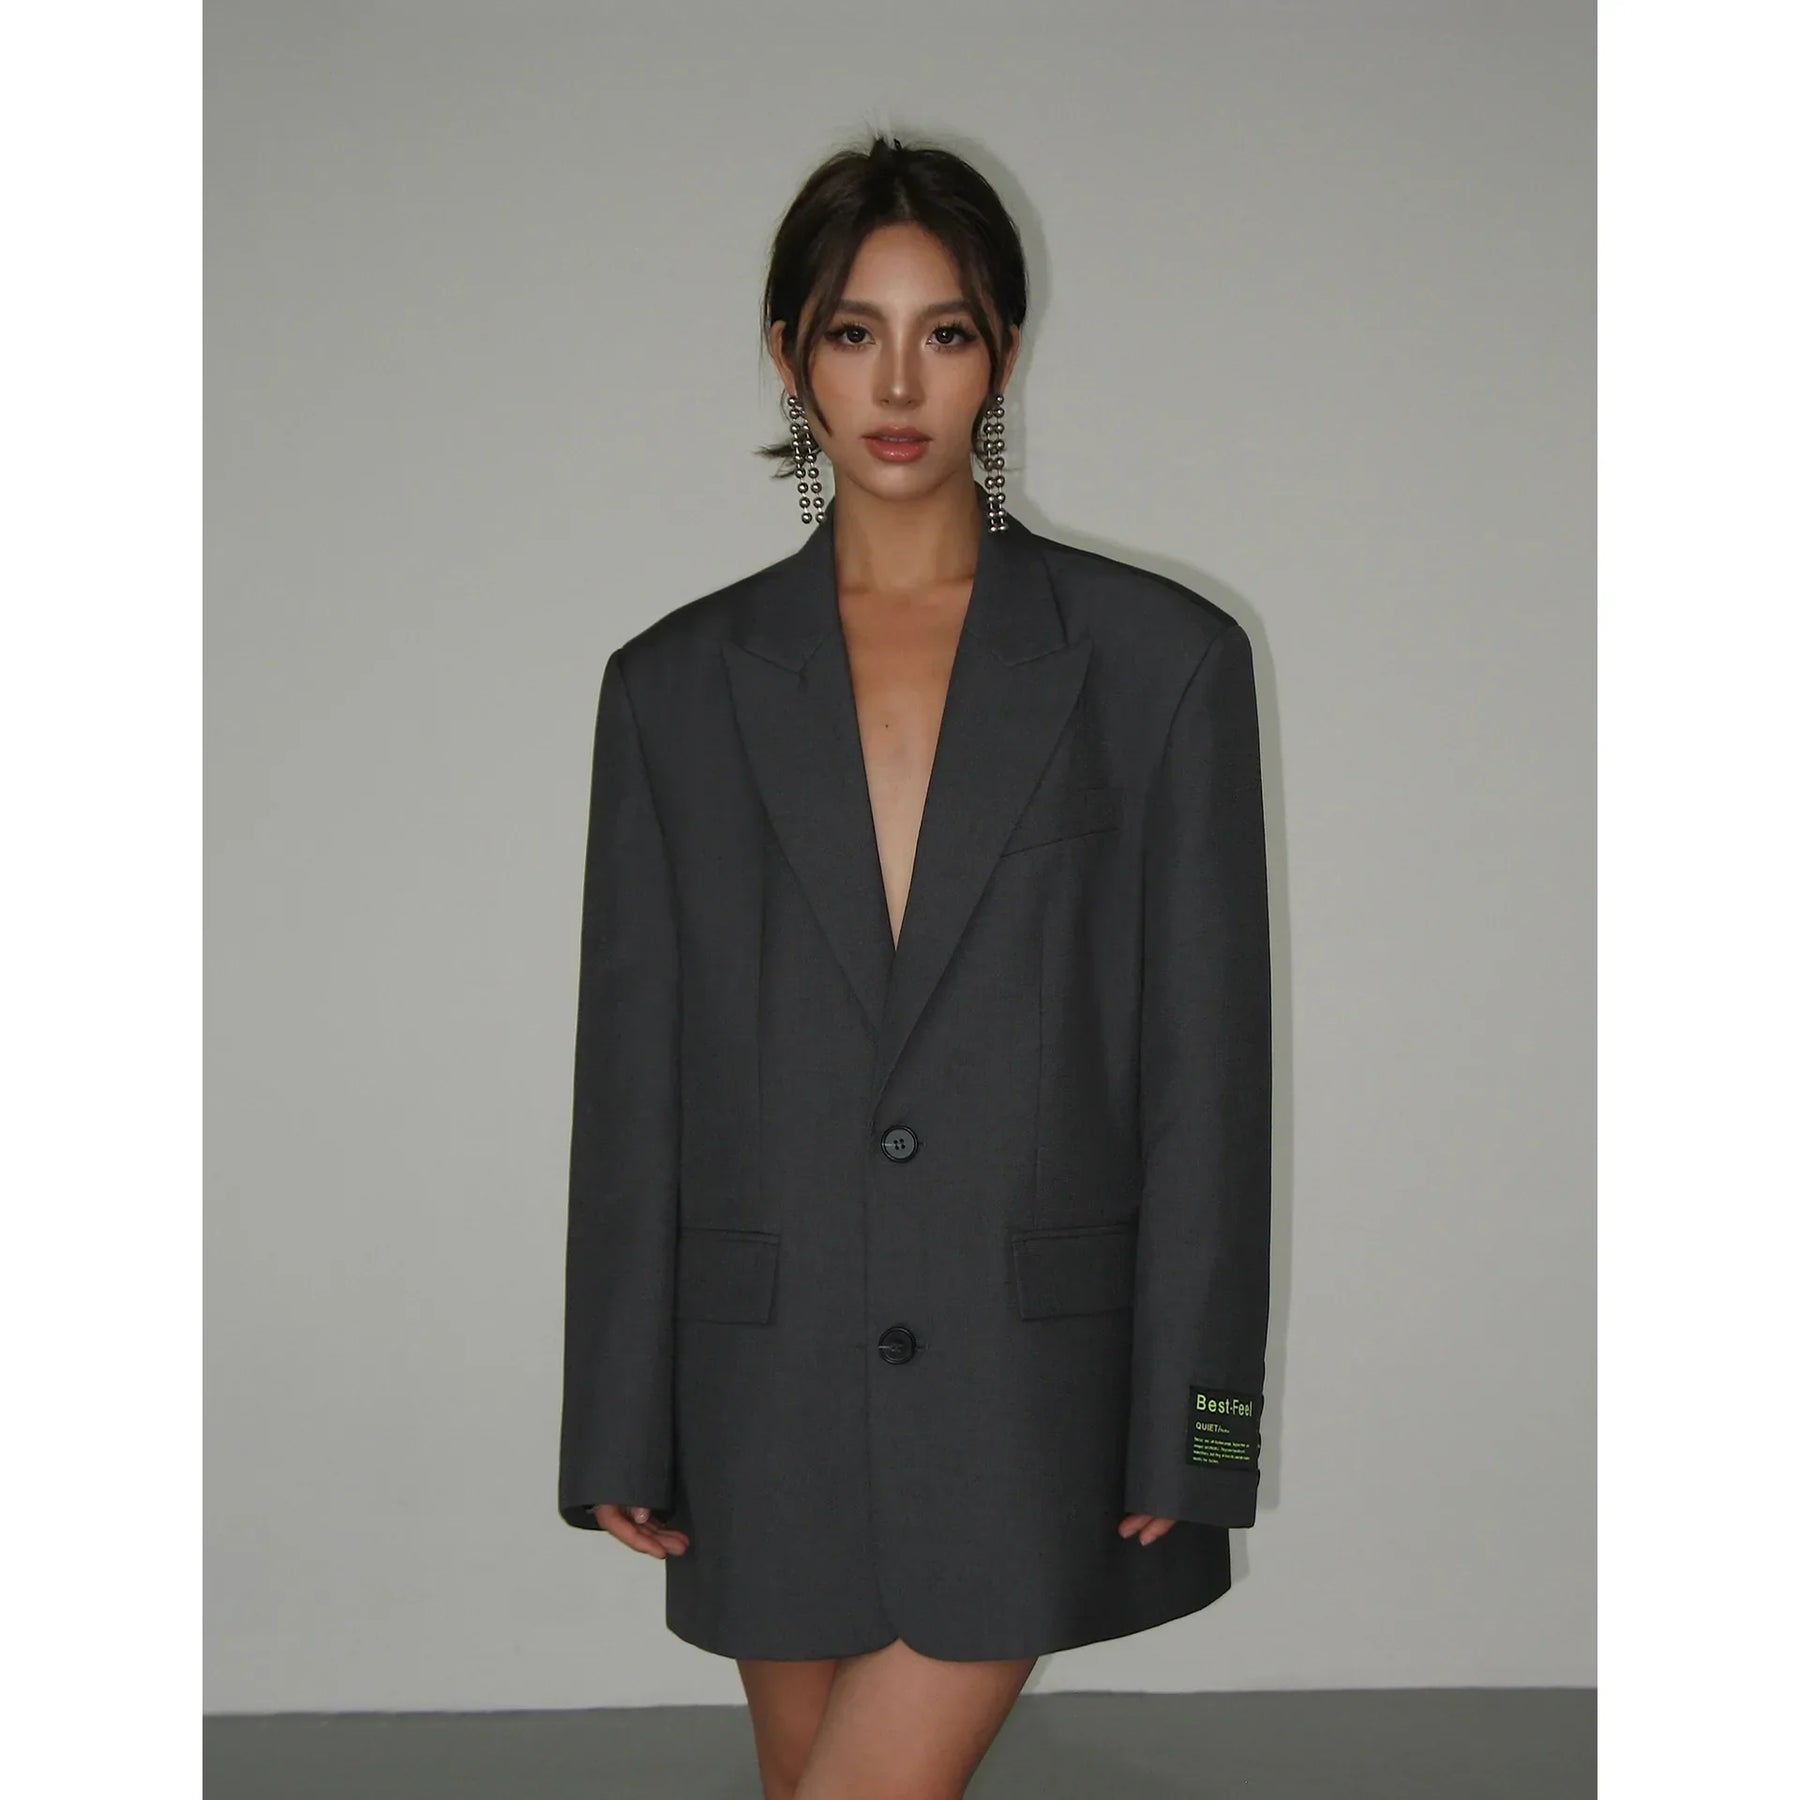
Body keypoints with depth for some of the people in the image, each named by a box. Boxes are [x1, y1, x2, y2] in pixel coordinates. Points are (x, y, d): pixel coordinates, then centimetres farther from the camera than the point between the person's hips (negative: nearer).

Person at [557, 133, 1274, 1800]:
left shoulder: (1159, 659, -2)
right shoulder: (679, 685, 3)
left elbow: (1205, 1071, -2)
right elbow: (631, 1082, 5)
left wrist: (1192, 1432, -5)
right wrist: (620, 1426, 4)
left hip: (1032, 1365, -2)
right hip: (770, 1364, 3)